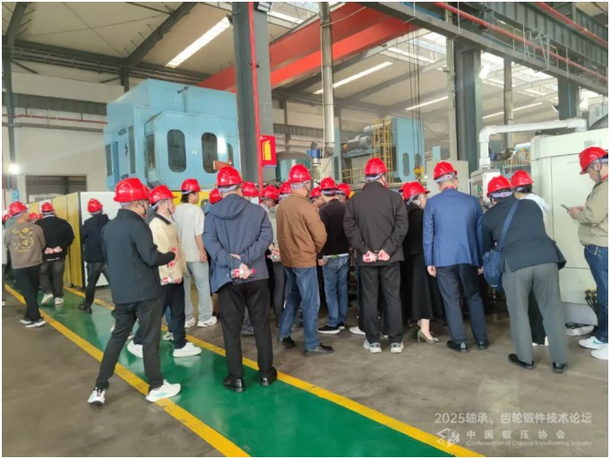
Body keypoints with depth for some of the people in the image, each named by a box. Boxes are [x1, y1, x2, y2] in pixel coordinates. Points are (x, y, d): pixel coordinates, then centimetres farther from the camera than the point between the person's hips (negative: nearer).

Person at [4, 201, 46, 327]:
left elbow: (7, 246, 10)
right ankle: (28, 317, 25)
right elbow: (42, 245, 4)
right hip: (35, 265, 1)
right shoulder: (36, 228, -9)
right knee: (33, 292, 14)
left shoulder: (9, 231, -8)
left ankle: (37, 318, 1)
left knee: (27, 293, 3)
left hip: (19, 267, -1)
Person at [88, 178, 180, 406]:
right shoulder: (137, 225, -18)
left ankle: (100, 389, 19)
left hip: (120, 293, 7)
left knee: (117, 337, 17)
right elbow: (152, 258, -23)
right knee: (150, 339, 5)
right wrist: (172, 255, -5)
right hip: (145, 293, -7)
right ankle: (156, 387, 17)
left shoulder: (108, 227, 8)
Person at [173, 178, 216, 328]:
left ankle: (186, 318, 19)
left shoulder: (176, 210, 5)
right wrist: (202, 251, -12)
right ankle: (205, 317, 13)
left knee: (184, 287, 13)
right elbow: (198, 234, -19)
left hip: (180, 254, 6)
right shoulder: (196, 210, -14)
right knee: (203, 286, 7)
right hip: (195, 254, -6)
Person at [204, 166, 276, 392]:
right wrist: (244, 259, -16)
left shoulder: (212, 214, -1)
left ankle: (236, 377, 16)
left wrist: (232, 263, -18)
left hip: (228, 278, 0)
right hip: (256, 275, 1)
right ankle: (266, 372, 22)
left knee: (231, 328, 9)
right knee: (261, 324, 12)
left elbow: (210, 242, -13)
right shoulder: (257, 210, 0)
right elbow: (266, 237, -11)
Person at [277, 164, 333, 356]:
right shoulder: (306, 206, -18)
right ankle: (312, 345, 9)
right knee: (311, 303, 2)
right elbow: (320, 236, -15)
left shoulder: (282, 205, 3)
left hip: (288, 259, 7)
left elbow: (282, 232, 9)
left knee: (292, 297, 21)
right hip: (305, 260, -7)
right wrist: (314, 251, 3)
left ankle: (284, 334, 28)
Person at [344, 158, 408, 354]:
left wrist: (364, 250, -6)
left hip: (367, 258, 1)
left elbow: (350, 228, -5)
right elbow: (402, 225, -10)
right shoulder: (394, 197, -2)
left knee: (369, 298, 8)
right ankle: (396, 341, 13)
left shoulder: (354, 200, 1)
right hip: (390, 256, 0)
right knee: (392, 297, 8)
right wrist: (388, 249, -10)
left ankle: (373, 341, 15)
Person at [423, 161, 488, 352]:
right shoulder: (472, 200, 3)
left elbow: (428, 234, -3)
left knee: (451, 300, 6)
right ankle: (481, 339, 22)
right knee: (474, 296, 16)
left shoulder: (432, 203, -4)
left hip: (444, 259, -2)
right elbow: (480, 231, 8)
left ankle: (459, 341, 12)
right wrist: (481, 259, 16)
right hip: (468, 257, 2)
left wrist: (429, 261, 3)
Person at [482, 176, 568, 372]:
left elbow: (486, 245, 25)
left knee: (519, 312, 13)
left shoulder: (489, 216, 14)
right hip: (546, 259, 3)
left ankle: (525, 358, 23)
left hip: (515, 264, -2)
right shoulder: (531, 205, 20)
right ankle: (560, 360, 20)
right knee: (552, 309, 13)